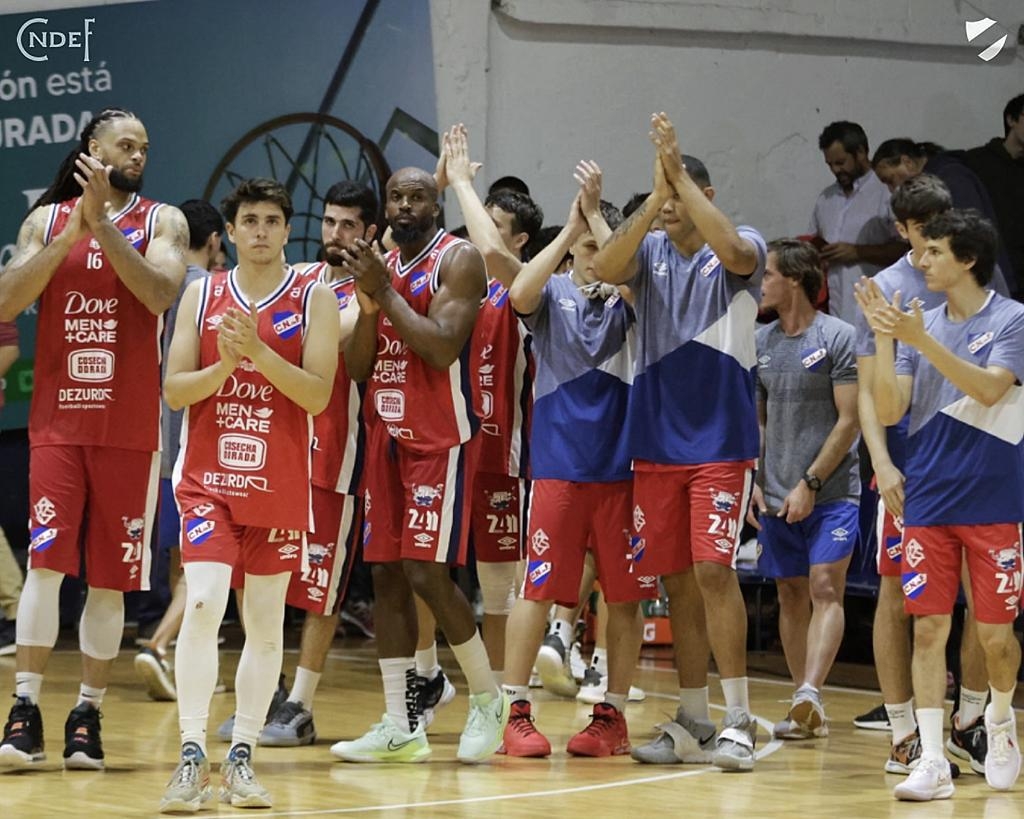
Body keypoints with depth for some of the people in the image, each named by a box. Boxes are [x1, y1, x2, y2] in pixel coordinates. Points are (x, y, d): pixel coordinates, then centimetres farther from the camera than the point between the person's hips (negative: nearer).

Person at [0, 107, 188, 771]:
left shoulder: (163, 222, 5)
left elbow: (160, 293, -14)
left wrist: (104, 223, -17)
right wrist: (72, 233, -12)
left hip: (130, 429, 0)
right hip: (57, 422, 0)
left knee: (110, 580, 3)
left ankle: (88, 715, 11)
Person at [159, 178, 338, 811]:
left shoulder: (315, 299, 1)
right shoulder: (202, 295, 6)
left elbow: (318, 395, -9)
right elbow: (174, 390, 2)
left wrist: (259, 351, -20)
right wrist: (223, 366, -15)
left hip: (279, 483, 0)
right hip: (209, 479, 0)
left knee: (266, 623, 5)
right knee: (203, 604, -15)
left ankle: (242, 758, 13)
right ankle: (193, 758, -14)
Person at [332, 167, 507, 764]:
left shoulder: (458, 259, -8)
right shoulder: (381, 266, 14)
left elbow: (443, 347, -21)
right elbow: (357, 368, 9)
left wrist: (386, 292, -18)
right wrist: (368, 304, -7)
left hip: (441, 438, -7)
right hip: (387, 434, 7)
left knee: (426, 571, -12)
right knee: (387, 574, 4)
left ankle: (489, 699, 8)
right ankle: (402, 726, 8)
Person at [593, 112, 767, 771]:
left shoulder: (741, 250, -2)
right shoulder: (650, 252, 8)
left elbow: (733, 250, -26)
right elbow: (605, 267, -13)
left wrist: (680, 173, -25)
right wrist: (656, 195, -24)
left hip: (721, 440, -4)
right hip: (657, 439, 4)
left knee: (713, 569, -13)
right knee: (678, 580, 7)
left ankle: (739, 721, -7)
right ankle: (694, 724, 15)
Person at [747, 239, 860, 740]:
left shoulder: (838, 337, -6)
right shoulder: (761, 341, 11)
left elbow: (849, 420, -10)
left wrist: (810, 483, -14)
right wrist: (751, 483, 4)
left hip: (830, 491, -6)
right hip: (776, 495, 6)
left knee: (824, 589, -16)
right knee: (791, 596, 7)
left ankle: (809, 694, -27)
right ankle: (808, 715, 12)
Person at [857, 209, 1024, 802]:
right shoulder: (920, 326, 7)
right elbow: (888, 410, 3)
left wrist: (921, 340, -26)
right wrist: (883, 337, -9)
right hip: (929, 502, 3)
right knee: (929, 628, -4)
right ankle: (933, 763, -4)